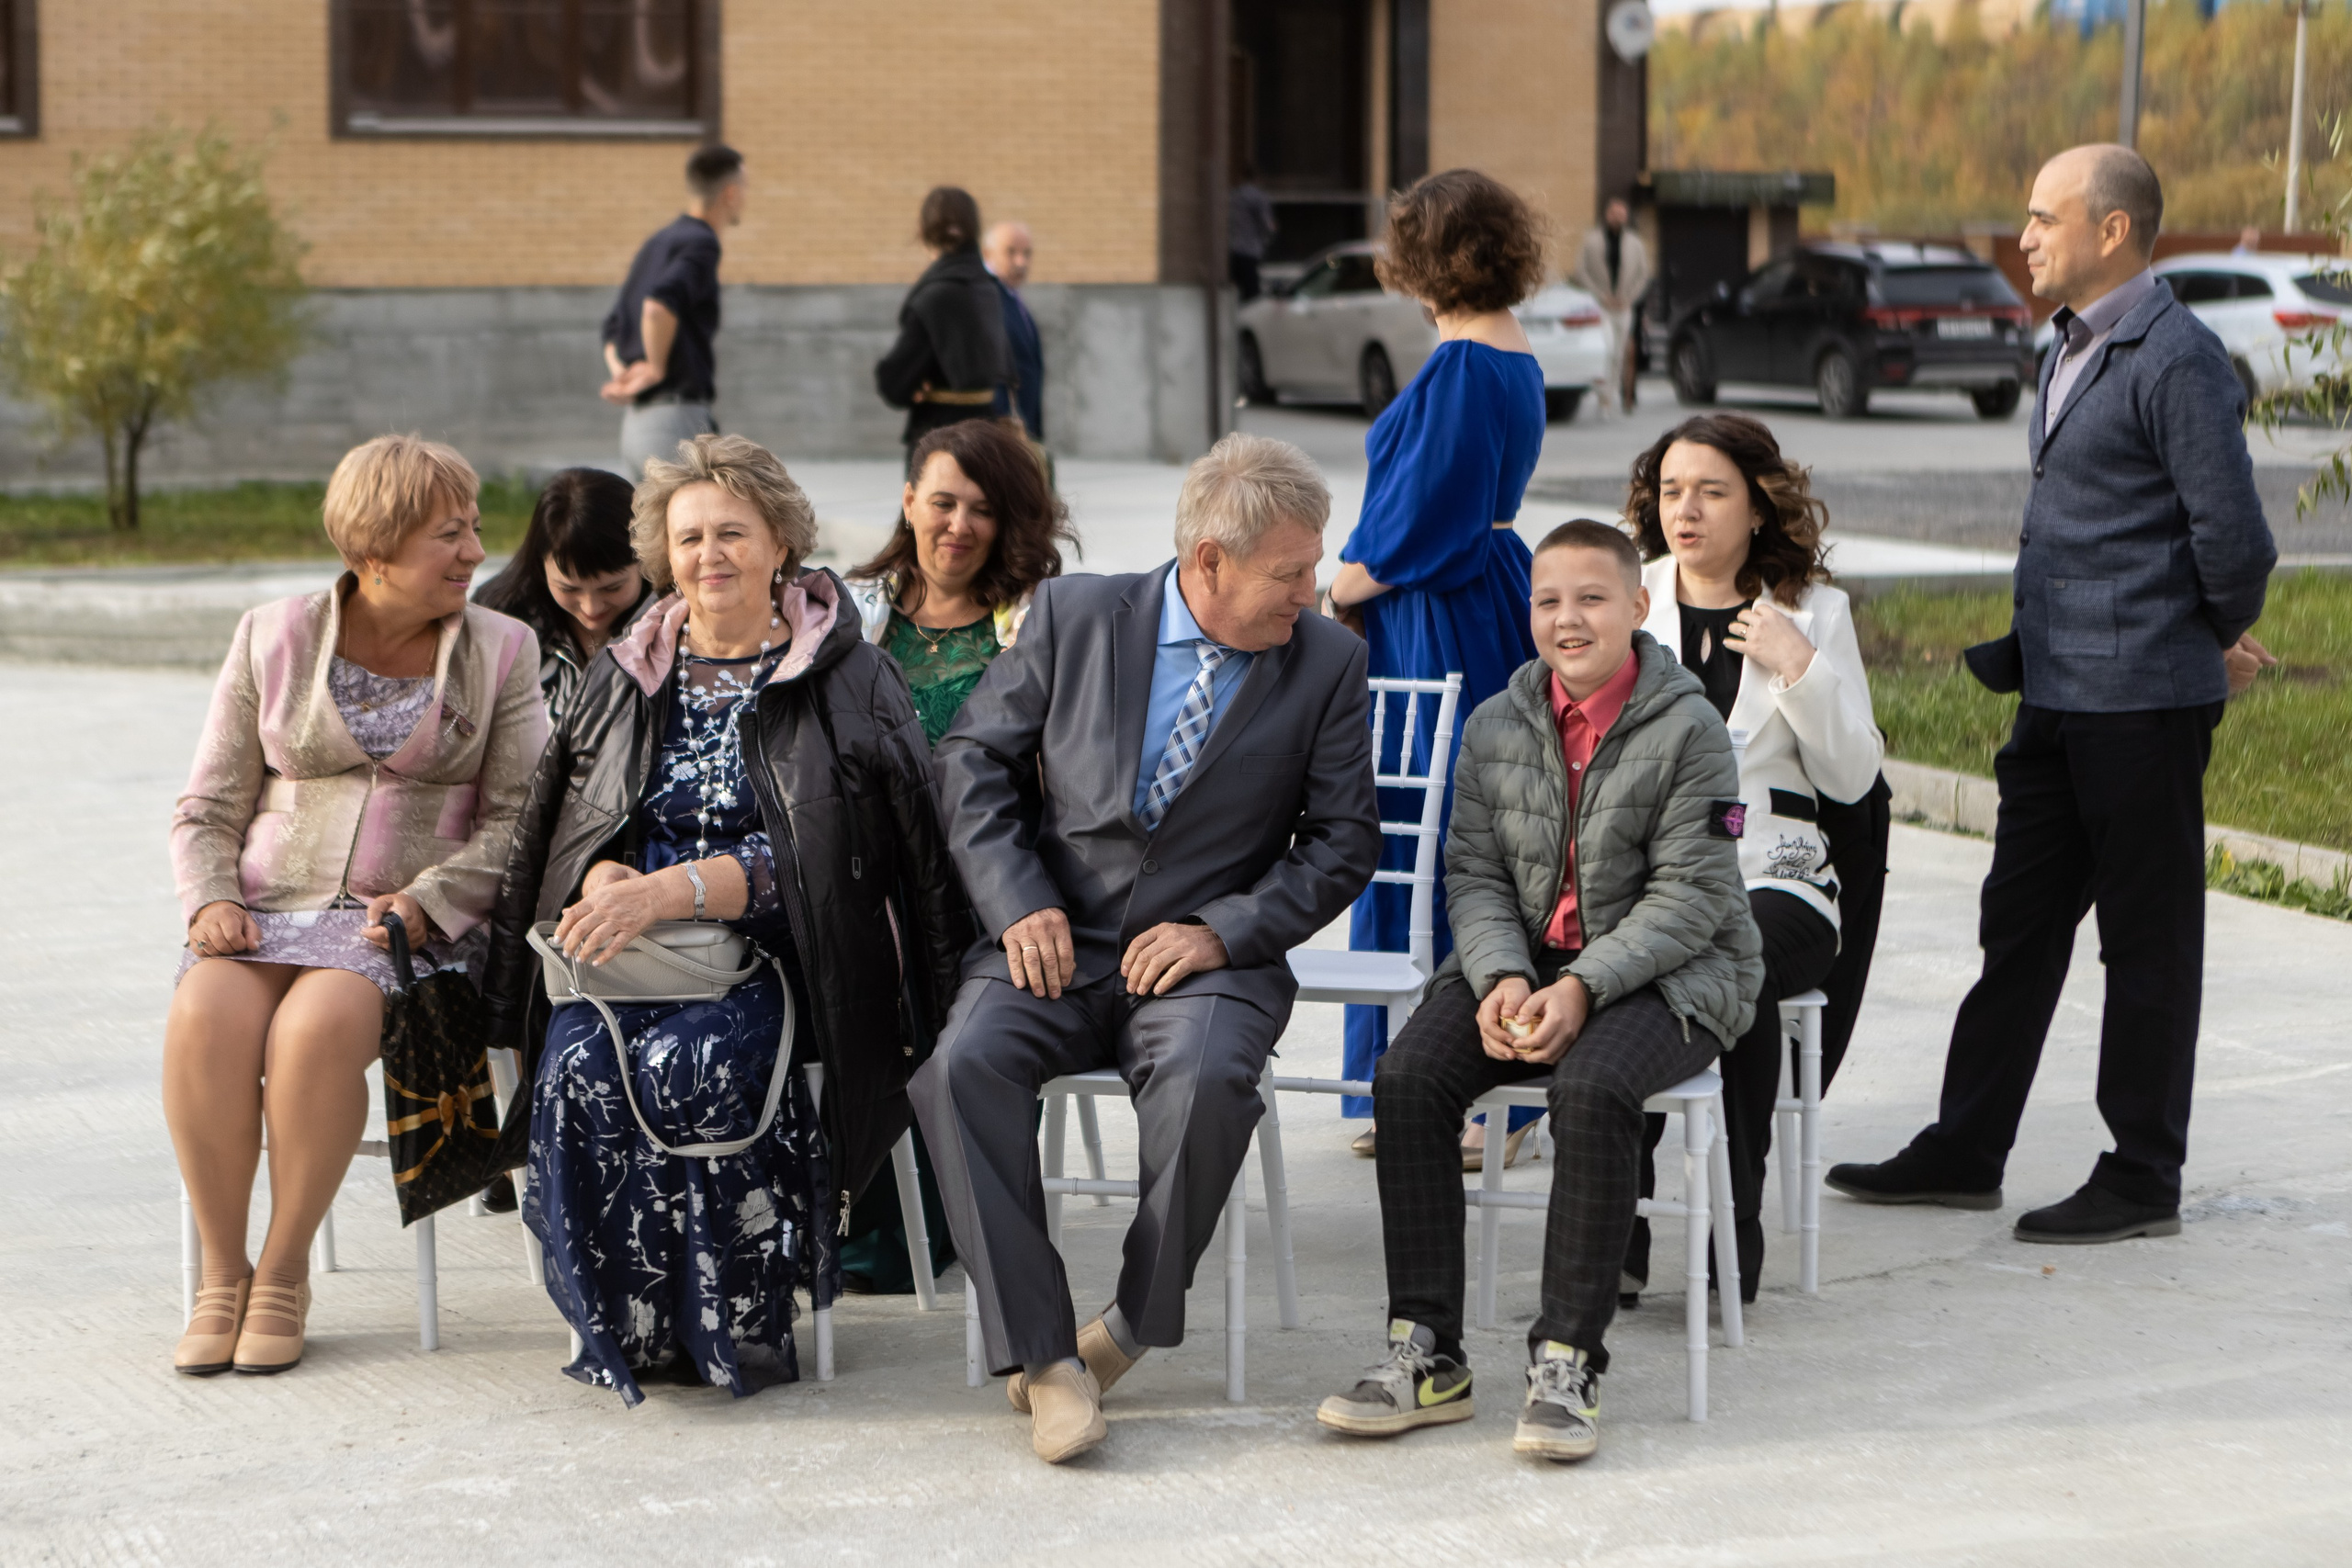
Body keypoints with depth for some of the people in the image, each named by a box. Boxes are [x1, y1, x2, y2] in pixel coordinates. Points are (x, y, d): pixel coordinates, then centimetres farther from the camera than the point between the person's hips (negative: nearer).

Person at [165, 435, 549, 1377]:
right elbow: (208, 808, 12)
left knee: (319, 1023, -35)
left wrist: (424, 900, -14)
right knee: (205, 1015, -32)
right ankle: (221, 1274, -17)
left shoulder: (501, 651, 10)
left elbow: (517, 818, 2)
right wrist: (212, 900, -8)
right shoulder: (273, 639, 12)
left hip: (409, 921, -2)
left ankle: (284, 1273, -18)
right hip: (270, 908, 2)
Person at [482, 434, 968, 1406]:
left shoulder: (846, 678, 3)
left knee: (693, 1062, -34)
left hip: (772, 950, -4)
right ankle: (628, 1325, -15)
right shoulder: (629, 676, 18)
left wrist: (669, 892, -20)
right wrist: (608, 882, -12)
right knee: (581, 1067, -28)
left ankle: (736, 1323, -17)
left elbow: (809, 854, -8)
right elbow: (577, 819, 13)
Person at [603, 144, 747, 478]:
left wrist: (621, 373, 6)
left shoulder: (655, 245, 20)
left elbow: (612, 328, 23)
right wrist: (657, 369, -15)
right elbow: (659, 305, -28)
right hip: (678, 416, -9)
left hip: (634, 422, 9)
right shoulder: (701, 243, -10)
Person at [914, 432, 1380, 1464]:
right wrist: (1018, 904, -7)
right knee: (964, 1065, -29)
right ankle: (1042, 1355, -24)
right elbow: (973, 759, 7)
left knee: (1206, 1081, -35)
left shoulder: (1327, 661, 2)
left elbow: (1345, 838, 4)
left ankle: (1137, 1320, -12)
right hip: (1055, 946, 1)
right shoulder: (1072, 616, 2)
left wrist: (1223, 932, -10)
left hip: (1209, 954, -1)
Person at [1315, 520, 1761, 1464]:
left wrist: (1583, 988, -23)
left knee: (1591, 1090, -36)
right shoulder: (1496, 729, 8)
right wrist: (1502, 979, -15)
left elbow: (1690, 896, -12)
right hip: (1523, 962, 5)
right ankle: (1427, 1356, -17)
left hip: (1666, 976, -4)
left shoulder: (1687, 730, -7)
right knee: (1408, 1080, -22)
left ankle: (1567, 1362, -27)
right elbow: (1475, 875, 6)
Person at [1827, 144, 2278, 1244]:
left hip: (2142, 699, -9)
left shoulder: (2178, 358, -16)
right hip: (2058, 691, 9)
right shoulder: (2077, 348, 14)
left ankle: (2143, 1181, 10)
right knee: (2019, 924, 14)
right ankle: (1965, 1153, 22)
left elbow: (2232, 530, -19)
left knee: (2147, 940, 1)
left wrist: (2221, 639, -3)